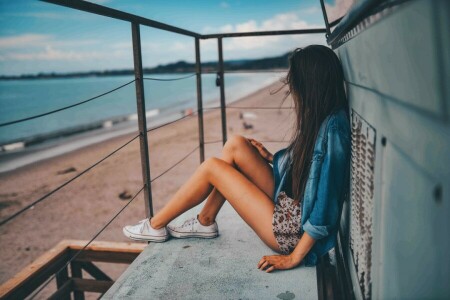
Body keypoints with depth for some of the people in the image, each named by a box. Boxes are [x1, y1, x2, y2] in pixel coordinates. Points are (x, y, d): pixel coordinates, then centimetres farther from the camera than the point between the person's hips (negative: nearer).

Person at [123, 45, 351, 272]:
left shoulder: (333, 128, -24)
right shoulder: (321, 119, 4)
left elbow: (327, 204, -25)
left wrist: (295, 258, -21)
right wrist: (270, 157, 6)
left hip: (296, 229, -8)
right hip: (287, 202, 8)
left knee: (212, 167, -9)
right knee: (235, 145, 1)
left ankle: (156, 226, 12)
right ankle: (205, 222, 12)